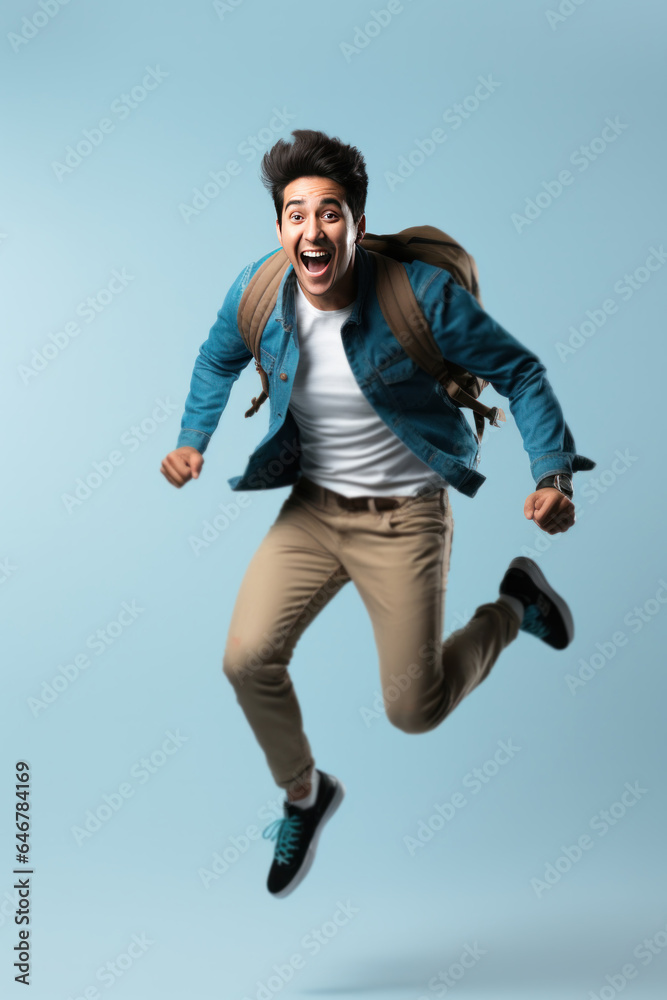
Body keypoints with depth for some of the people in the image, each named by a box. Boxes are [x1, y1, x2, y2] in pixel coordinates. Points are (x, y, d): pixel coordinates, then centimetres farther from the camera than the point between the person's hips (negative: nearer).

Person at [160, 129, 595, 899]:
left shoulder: (421, 293, -22)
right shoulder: (255, 292, -10)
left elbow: (519, 373, -11)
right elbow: (217, 361, 13)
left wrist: (555, 473, -23)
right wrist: (191, 442, 1)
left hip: (403, 515, -3)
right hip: (311, 506, 4)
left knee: (414, 712, -1)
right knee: (247, 660, -9)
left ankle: (513, 604, 28)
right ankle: (304, 794, 22)